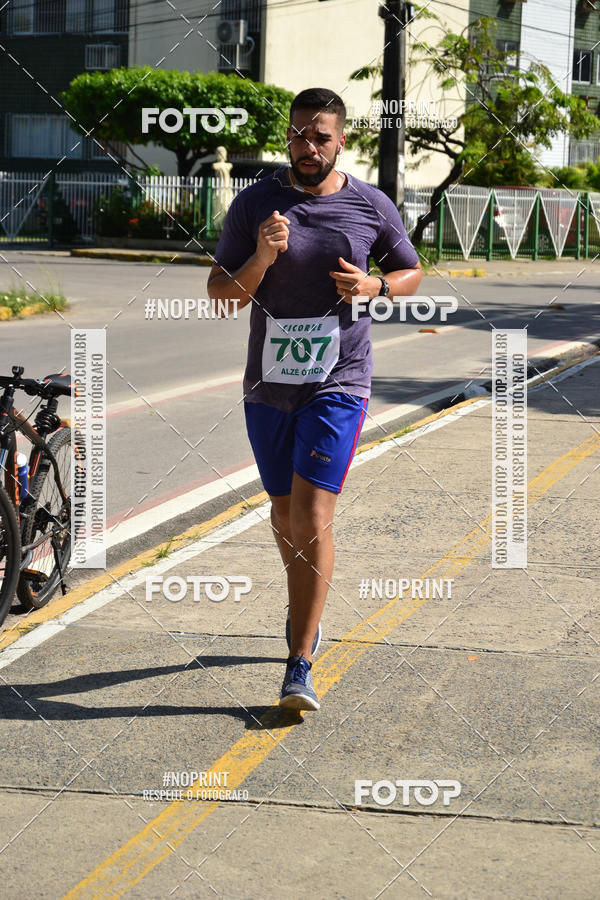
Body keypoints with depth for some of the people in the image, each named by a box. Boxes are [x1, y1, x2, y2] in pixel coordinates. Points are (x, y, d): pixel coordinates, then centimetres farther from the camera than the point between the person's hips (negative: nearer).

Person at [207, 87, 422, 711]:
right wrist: (260, 261, -20)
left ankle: (299, 666, -9)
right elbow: (220, 294, 0)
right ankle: (306, 612, 46)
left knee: (313, 518, -13)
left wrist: (375, 286, -8)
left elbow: (412, 272, 14)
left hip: (338, 384, -2)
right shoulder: (254, 204, -1)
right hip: (267, 384, 3)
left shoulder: (372, 207, 0)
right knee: (285, 516, 17)